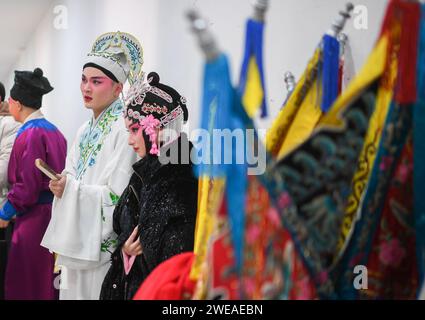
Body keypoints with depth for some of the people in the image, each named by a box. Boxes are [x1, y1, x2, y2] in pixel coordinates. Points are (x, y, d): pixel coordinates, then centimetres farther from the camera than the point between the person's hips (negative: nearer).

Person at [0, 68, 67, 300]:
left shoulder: (30, 134, -15)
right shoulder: (52, 130, 10)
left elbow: (28, 185, -18)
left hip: (34, 218, -9)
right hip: (53, 212, 9)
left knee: (27, 283, 0)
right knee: (47, 279, 15)